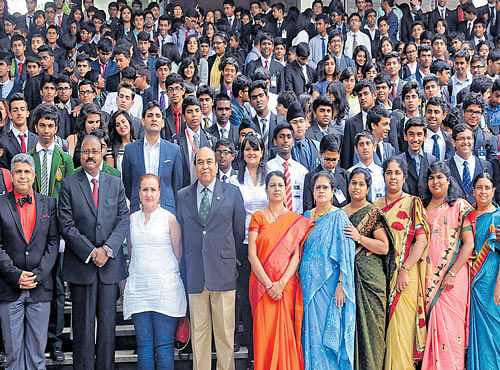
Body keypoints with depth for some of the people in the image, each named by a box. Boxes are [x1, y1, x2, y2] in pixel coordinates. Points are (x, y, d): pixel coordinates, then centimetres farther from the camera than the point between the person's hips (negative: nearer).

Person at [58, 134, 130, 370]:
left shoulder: (116, 184, 10)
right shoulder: (69, 185, 2)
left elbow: (123, 220, 3)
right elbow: (66, 225, -5)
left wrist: (107, 249, -11)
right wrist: (91, 252, -12)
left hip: (110, 263, 2)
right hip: (81, 264, -2)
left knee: (108, 323, 6)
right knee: (83, 325, 2)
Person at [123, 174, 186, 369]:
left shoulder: (169, 219, 1)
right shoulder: (132, 219, 12)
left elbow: (178, 254, 5)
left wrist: (172, 277, 5)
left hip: (165, 287, -3)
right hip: (138, 288, 3)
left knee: (164, 346, -3)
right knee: (144, 346, 4)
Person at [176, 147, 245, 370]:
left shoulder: (232, 193, 7)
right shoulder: (182, 196, 11)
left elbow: (239, 232, 10)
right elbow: (180, 235, 13)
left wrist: (229, 258, 8)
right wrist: (186, 265, 8)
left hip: (223, 273, -1)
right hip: (194, 275, 1)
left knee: (225, 331, 2)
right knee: (198, 331, 5)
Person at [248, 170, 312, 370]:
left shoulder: (296, 220, 6)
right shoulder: (258, 217, 4)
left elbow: (296, 256, -1)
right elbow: (252, 255, -3)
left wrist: (281, 283, -12)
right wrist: (268, 284, -11)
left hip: (287, 284, 1)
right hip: (262, 284, 0)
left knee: (286, 332, 1)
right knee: (264, 333, -1)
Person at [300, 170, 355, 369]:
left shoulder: (339, 217, -5)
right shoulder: (307, 217, 12)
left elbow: (346, 254, -10)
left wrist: (341, 285, -17)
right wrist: (301, 282, 10)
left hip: (329, 284, -5)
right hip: (308, 284, 5)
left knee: (328, 330, -2)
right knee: (310, 329, 7)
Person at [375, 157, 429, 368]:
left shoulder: (412, 203, -2)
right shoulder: (375, 206, 12)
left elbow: (421, 240, -10)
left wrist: (404, 270, -16)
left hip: (404, 276, -4)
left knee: (401, 325, -5)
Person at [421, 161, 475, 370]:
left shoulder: (460, 207, -1)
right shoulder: (424, 208, 14)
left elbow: (468, 244, -6)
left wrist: (452, 274, -14)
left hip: (452, 278, -4)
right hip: (428, 277, 4)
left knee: (450, 325, -4)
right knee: (430, 326, 4)